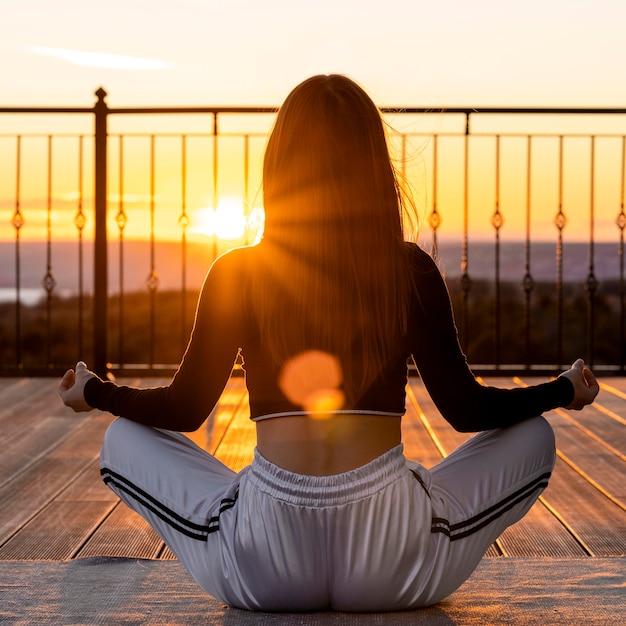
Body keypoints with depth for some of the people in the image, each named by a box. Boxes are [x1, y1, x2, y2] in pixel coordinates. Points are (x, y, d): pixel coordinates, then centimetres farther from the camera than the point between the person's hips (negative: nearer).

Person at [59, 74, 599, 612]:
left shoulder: (237, 275, -1)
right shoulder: (412, 271, -1)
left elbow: (185, 409, 6)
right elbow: (466, 408, 5)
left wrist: (94, 392, 26)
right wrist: (566, 390, 23)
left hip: (265, 568, 0)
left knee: (125, 440, 22)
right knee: (532, 438, 22)